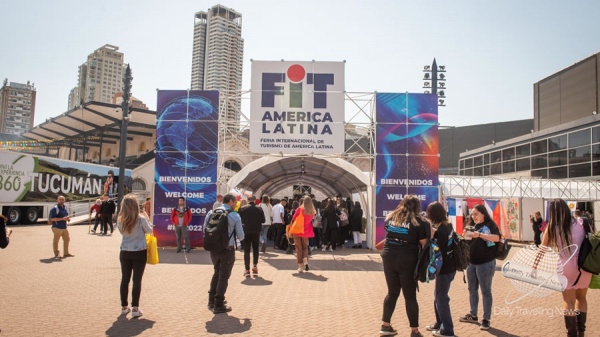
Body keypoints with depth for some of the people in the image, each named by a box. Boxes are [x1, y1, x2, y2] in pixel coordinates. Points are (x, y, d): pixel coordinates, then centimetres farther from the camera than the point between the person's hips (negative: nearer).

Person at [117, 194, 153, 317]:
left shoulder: (120, 220, -6)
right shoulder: (141, 219, -15)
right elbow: (149, 230, 0)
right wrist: (147, 218, 10)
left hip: (125, 253, 4)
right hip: (139, 253, -3)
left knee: (125, 279, 14)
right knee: (137, 280, 4)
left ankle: (124, 307, 23)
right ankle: (135, 308, 6)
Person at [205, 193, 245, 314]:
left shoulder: (211, 213, 2)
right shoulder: (235, 216, -9)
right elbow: (241, 236, -5)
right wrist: (240, 237, 18)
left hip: (213, 249, 5)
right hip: (227, 250, -5)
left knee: (217, 273, 25)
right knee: (223, 277, 8)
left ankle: (212, 300, 32)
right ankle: (218, 305, 13)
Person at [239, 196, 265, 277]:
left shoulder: (243, 209, -4)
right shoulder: (259, 209, -1)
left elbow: (240, 221, -3)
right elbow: (263, 221, 1)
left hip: (246, 231, -1)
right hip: (256, 231, 1)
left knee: (246, 250, 5)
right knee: (255, 248, 20)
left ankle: (247, 270, 3)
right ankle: (255, 265, 8)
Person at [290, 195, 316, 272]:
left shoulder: (299, 209, -13)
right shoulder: (312, 211, -5)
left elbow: (293, 219, -5)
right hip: (306, 232, 2)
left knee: (298, 248, 7)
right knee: (305, 247, 20)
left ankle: (300, 267, 7)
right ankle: (305, 261, -5)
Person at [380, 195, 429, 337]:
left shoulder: (390, 217, 6)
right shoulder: (418, 221, -7)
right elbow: (424, 244, -7)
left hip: (389, 258, 4)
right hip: (407, 261, -4)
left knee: (392, 293, 17)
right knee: (410, 296, 8)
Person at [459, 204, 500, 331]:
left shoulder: (490, 224, -7)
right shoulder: (471, 226, 11)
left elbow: (497, 237, -25)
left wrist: (480, 234, -34)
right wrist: (465, 235, -3)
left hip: (485, 263, -6)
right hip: (471, 262, 6)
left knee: (485, 291, 3)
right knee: (472, 289, 15)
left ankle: (486, 319, 12)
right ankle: (473, 315, 29)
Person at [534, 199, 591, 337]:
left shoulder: (552, 228, -6)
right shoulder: (581, 224, -3)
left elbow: (542, 250, -2)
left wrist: (534, 267, 6)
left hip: (566, 268, -2)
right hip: (584, 267, 3)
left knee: (569, 302, 10)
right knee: (581, 298, 22)